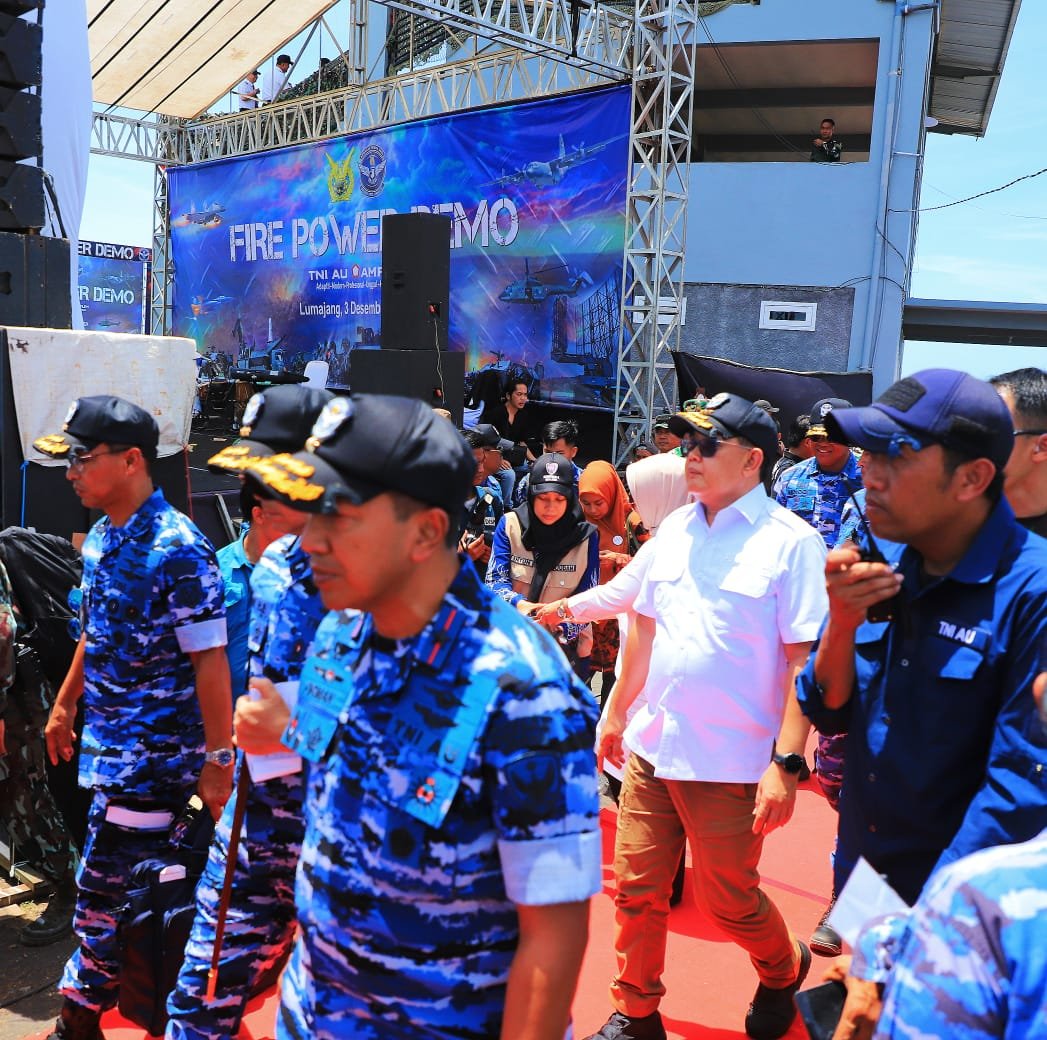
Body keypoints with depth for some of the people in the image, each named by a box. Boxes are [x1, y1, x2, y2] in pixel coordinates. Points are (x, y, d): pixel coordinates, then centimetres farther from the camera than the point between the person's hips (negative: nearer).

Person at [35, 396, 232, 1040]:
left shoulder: (177, 549, -19)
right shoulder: (102, 537, 6)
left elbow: (210, 660, -19)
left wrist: (218, 760, -18)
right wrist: (65, 706, 24)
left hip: (154, 754, -7)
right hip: (112, 744, 7)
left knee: (107, 890, 1)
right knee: (148, 882, 19)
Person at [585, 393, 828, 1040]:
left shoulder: (791, 542, -11)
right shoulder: (674, 530, 6)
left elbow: (806, 661, -14)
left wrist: (786, 762, -19)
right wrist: (617, 712, 17)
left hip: (732, 763, -5)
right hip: (650, 748, 5)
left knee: (728, 901, 11)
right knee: (636, 889, 11)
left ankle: (785, 969, 42)